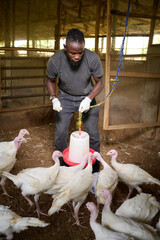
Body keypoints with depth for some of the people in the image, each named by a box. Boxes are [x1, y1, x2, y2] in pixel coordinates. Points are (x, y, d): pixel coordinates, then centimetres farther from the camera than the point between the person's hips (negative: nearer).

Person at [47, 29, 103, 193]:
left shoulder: (93, 58, -26)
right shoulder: (55, 60, -25)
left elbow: (99, 82, -11)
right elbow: (50, 81, -4)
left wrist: (89, 99, -26)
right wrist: (53, 98, -21)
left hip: (87, 97, 0)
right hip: (65, 98, 1)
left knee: (93, 135, -1)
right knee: (60, 135, 0)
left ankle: (94, 172, 17)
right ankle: (63, 167, 24)